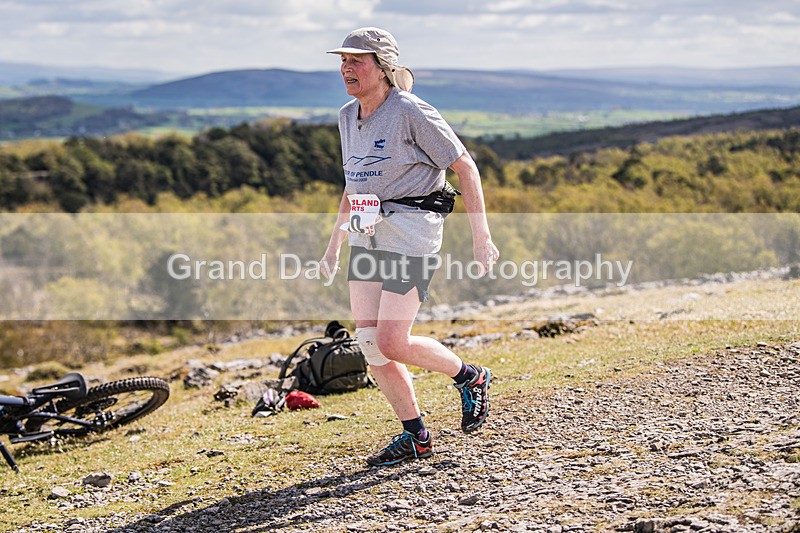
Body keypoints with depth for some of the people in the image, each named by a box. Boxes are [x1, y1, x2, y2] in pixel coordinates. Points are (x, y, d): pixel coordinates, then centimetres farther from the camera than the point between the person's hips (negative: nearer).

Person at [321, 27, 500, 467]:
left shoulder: (411, 112, -12)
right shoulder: (348, 116, 11)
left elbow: (465, 167, -9)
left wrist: (481, 236, -11)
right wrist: (335, 242, 24)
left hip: (410, 235, -8)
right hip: (365, 235, 8)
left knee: (391, 343, -11)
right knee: (368, 342, 2)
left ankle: (470, 378, 15)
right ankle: (414, 436, 15)